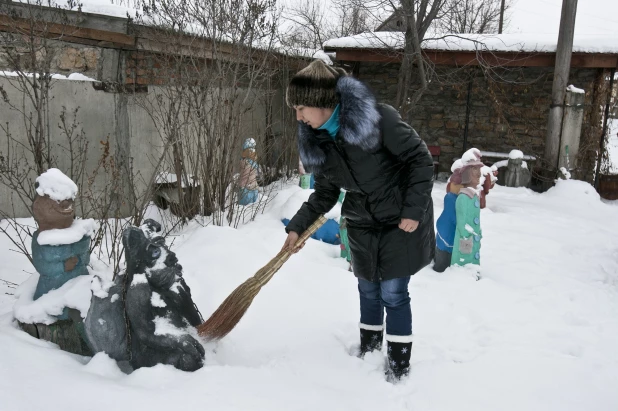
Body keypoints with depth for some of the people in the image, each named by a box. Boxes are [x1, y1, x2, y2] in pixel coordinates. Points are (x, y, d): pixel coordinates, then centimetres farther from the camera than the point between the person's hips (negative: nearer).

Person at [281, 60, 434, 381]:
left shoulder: (376, 118, -24)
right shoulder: (316, 141, -4)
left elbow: (420, 159, -18)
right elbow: (325, 193, 6)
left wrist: (414, 210, -19)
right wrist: (297, 227, -1)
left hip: (401, 222, -6)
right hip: (362, 225, 6)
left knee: (393, 293, -1)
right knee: (368, 289, 16)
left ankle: (399, 366, 17)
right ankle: (368, 349, 38)